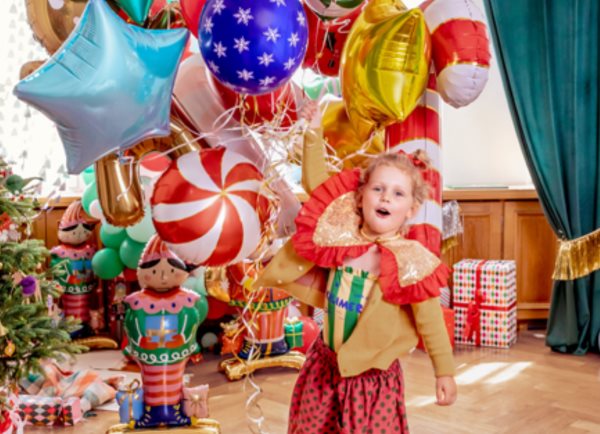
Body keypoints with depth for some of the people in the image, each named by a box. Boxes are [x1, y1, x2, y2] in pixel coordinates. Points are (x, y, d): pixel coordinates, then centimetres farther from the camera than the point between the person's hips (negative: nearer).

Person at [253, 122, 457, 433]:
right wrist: (313, 133, -1)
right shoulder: (344, 234, -7)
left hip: (372, 374, -4)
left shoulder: (411, 262, -17)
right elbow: (315, 183, 2)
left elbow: (430, 323, -8)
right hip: (325, 363, 5)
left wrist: (444, 373, -4)